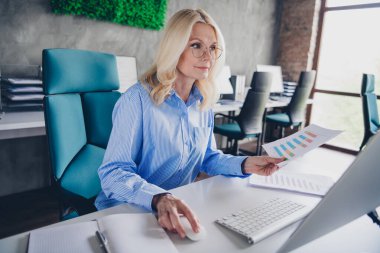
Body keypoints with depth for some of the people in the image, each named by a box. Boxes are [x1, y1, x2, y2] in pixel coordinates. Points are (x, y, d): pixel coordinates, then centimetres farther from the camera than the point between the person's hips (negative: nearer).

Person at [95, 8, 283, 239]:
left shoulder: (204, 103, 2)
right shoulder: (138, 99, -19)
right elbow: (113, 172, -22)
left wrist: (244, 164, -6)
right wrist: (159, 198, -38)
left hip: (182, 208, 6)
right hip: (129, 212, -5)